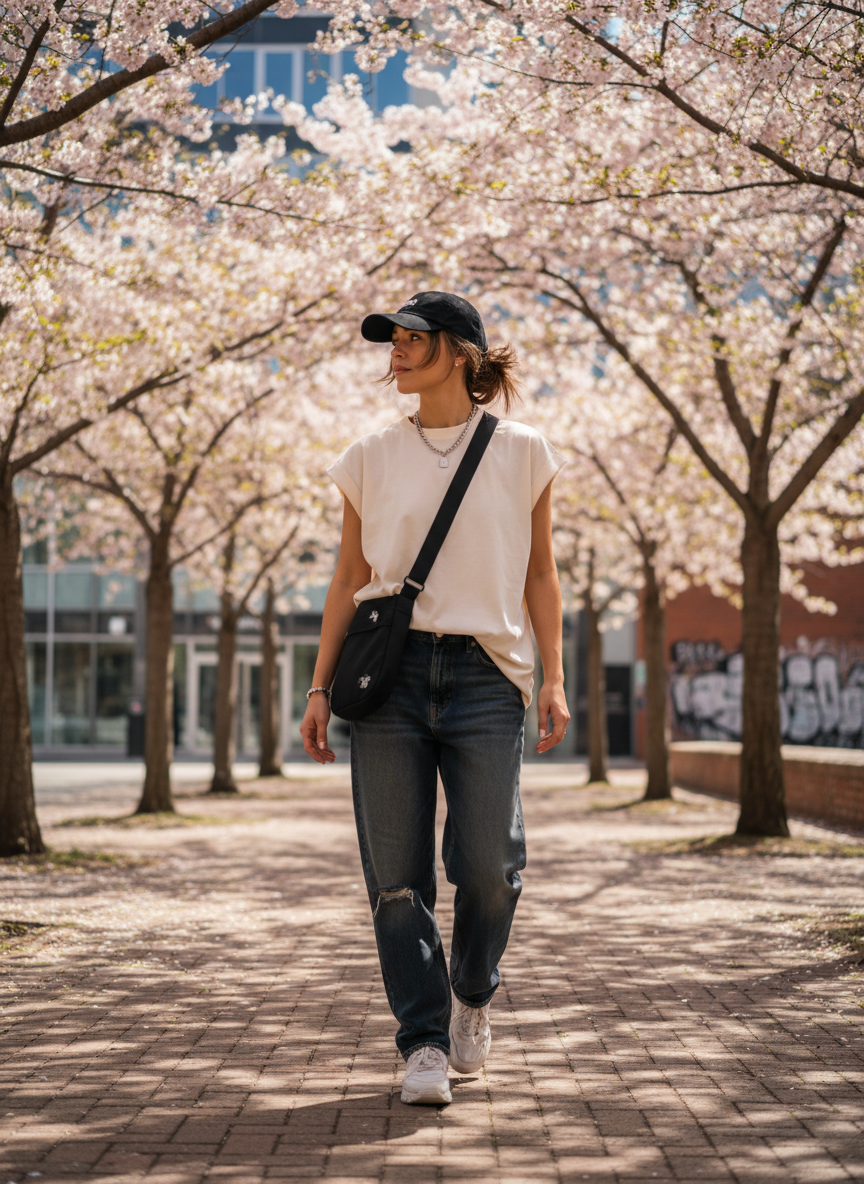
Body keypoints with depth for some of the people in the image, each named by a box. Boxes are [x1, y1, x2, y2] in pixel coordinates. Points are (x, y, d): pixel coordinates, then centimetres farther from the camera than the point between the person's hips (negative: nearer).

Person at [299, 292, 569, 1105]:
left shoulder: (521, 454, 9)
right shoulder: (371, 459, 12)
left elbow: (539, 573, 12)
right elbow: (348, 580, 13)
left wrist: (553, 678, 3)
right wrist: (320, 687, 7)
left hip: (484, 673, -1)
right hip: (388, 672, 1)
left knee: (488, 864, -9)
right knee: (396, 874, -4)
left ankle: (472, 992, 21)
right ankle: (425, 1043, 6)